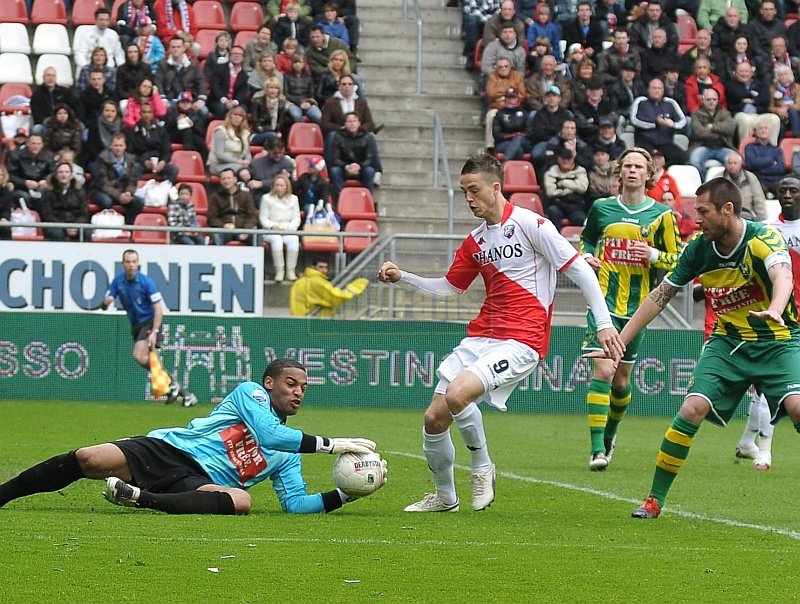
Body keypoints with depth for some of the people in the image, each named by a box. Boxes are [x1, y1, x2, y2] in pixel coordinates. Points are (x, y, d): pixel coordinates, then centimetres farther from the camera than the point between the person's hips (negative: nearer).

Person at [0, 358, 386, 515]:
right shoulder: (250, 393, 7)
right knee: (87, 460, -27)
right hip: (166, 450, -3)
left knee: (241, 501, -34)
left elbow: (295, 504, 16)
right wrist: (331, 445, -10)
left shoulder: (287, 457, 23)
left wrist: (347, 494, 3)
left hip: (198, 481, 3)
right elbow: (270, 435, -10)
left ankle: (143, 499, -35)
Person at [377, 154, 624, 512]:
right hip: (480, 336, 7)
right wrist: (402, 278, 16)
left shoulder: (530, 225, -7)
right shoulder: (475, 241, 15)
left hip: (522, 341, -7)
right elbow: (450, 286, 28)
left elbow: (578, 269, -8)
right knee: (434, 417, 0)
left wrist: (604, 323, -13)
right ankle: (444, 496, 22)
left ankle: (482, 469, -3)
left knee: (457, 394, -28)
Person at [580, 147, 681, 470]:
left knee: (622, 379, 10)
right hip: (604, 300, -1)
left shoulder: (661, 215, 2)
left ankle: (610, 433, 37)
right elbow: (586, 241, 22)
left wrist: (653, 254, -14)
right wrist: (586, 257, 0)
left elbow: (679, 259, 5)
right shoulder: (601, 208, 5)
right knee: (604, 370, -16)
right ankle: (597, 449, -17)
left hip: (637, 306, 1)